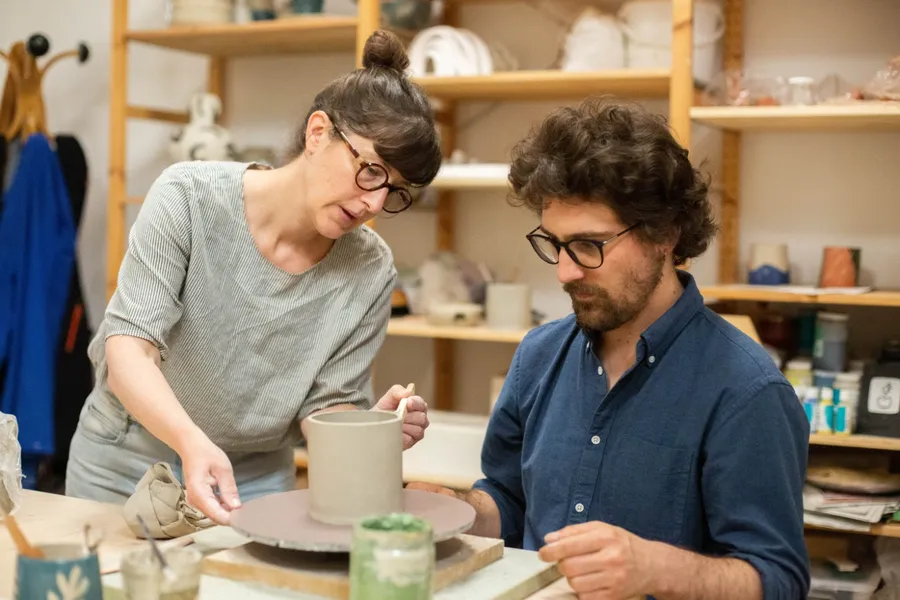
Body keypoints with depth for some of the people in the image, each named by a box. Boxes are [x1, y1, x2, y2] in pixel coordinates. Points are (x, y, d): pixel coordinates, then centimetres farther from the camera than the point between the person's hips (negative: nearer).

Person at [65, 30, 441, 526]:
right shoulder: (191, 196, -16)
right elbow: (128, 346, -22)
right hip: (122, 469, -1)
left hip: (253, 484, 1)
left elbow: (325, 405, -5)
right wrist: (193, 442, -38)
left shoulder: (368, 273, -10)